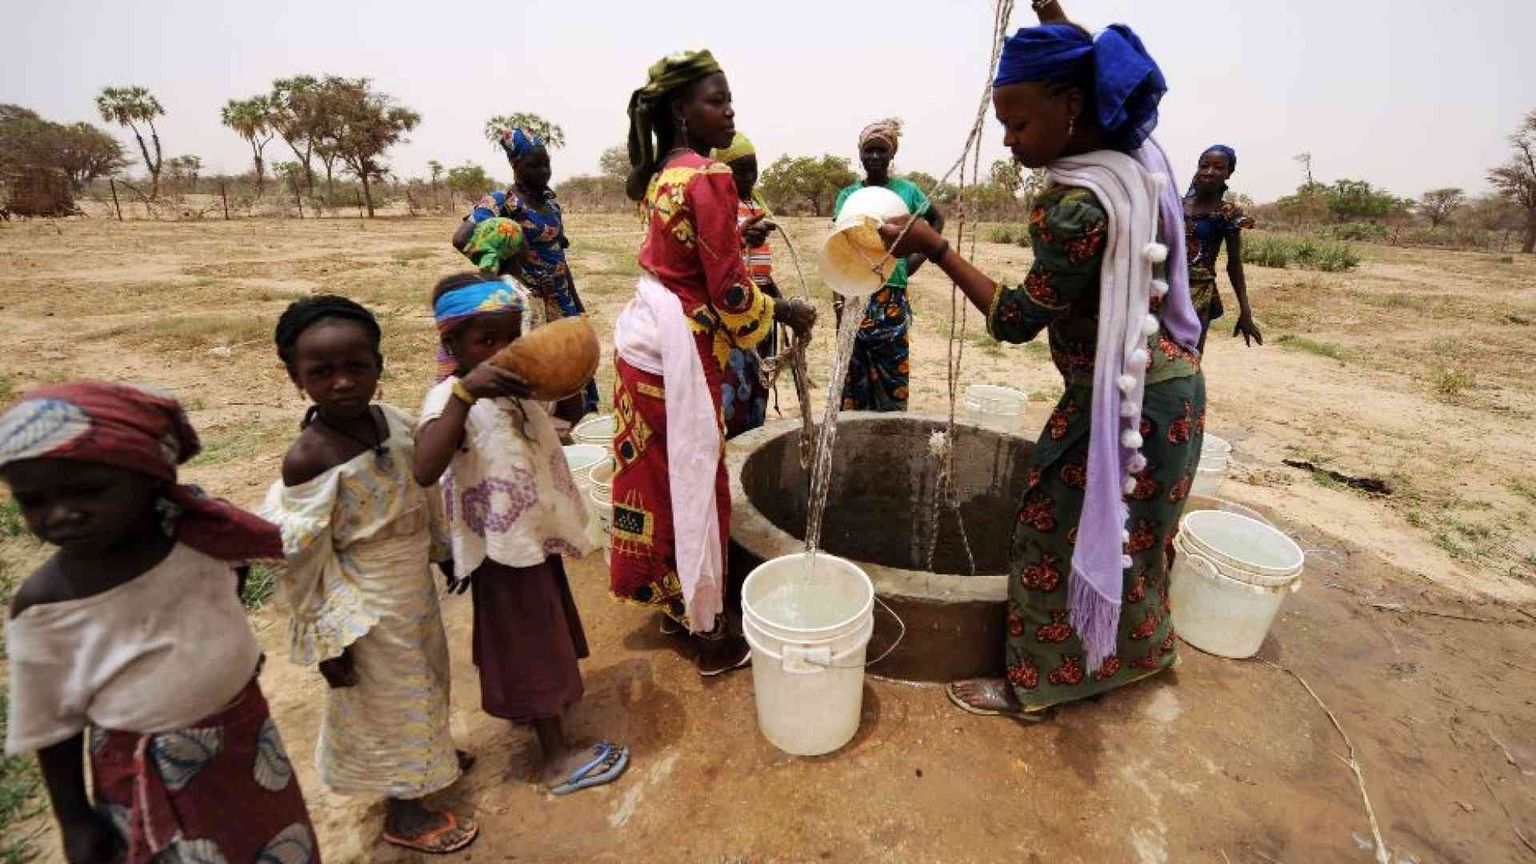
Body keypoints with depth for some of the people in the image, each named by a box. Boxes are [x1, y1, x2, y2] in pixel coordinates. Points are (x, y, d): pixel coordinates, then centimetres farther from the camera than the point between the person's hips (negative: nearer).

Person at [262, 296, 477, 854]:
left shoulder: (396, 421, -9)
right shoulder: (309, 459, -28)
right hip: (367, 609, -6)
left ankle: (427, 754, 58)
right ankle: (403, 812, 42)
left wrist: (446, 551, 16)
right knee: (389, 697, 15)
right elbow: (301, 562, -20)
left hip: (415, 585, 6)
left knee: (423, 678, 28)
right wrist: (328, 640, -14)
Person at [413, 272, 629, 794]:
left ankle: (531, 708, 52)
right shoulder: (450, 399, -25)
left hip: (536, 535, 8)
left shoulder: (515, 385, -1)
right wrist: (463, 392, -49)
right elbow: (424, 471, -43)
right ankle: (558, 758, 25)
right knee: (531, 646, 7)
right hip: (505, 547, -8)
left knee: (538, 635, 27)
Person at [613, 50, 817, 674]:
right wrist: (785, 313, -3)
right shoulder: (708, 178, -16)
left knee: (658, 478, 17)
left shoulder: (662, 174, 12)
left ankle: (670, 603, 36)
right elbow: (730, 293, -19)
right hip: (679, 348, -9)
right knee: (695, 486, 2)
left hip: (644, 337, 9)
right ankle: (709, 634, 19)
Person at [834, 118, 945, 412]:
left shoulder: (907, 190, 4)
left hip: (893, 298, 0)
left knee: (893, 378, 3)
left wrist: (918, 258, 7)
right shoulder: (848, 195, 5)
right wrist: (839, 299, -8)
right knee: (855, 374, 5)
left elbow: (937, 220, 20)